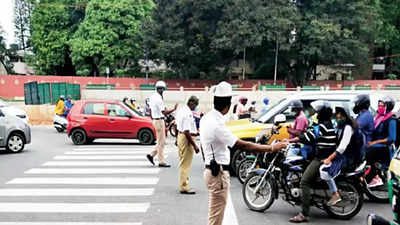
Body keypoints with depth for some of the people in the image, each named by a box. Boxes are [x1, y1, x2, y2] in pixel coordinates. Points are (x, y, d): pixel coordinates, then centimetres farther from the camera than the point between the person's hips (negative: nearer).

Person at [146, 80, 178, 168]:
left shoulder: (152, 97, 10)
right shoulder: (158, 99, -20)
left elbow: (150, 110, 17)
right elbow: (164, 112, -23)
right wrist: (174, 109, -18)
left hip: (155, 120, 9)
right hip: (159, 120, -9)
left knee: (161, 141, 16)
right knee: (161, 142, -3)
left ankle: (152, 155, 18)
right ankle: (161, 162, 3)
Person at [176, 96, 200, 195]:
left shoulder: (181, 110, 9)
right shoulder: (188, 114, -22)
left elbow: (177, 125, 19)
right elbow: (187, 132, -26)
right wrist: (194, 145, -22)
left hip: (180, 136, 11)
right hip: (186, 139, -11)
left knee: (183, 163, 19)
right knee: (186, 164, -3)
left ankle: (183, 184, 29)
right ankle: (184, 187, 5)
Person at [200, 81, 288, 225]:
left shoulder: (206, 118, 2)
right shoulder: (217, 125, -26)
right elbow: (243, 145, -27)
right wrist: (272, 148, -24)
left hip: (211, 169, 10)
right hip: (218, 174, -9)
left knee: (215, 212, 22)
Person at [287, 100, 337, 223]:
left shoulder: (323, 126, -14)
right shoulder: (329, 124, 17)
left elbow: (308, 136, -18)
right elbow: (312, 137, 22)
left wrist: (289, 140, -14)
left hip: (321, 159, -11)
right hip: (326, 156, 11)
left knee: (304, 182, -16)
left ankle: (304, 214, -19)